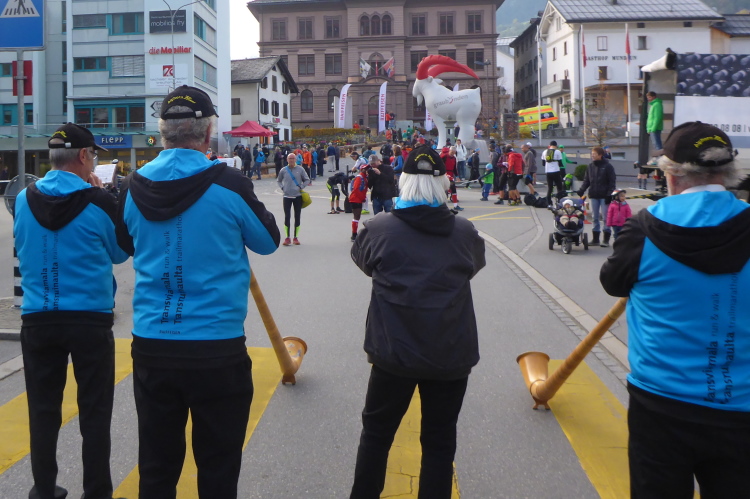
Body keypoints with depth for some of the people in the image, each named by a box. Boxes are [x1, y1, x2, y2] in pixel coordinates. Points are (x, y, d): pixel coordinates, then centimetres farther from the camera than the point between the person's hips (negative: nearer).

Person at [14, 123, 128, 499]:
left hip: (38, 318, 4)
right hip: (91, 318, -3)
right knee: (94, 412, 7)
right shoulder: (98, 201, -11)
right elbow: (119, 253, 2)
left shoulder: (24, 199, 0)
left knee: (43, 410, 14)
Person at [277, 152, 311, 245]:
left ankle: (296, 237, 14)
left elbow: (307, 180, 7)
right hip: (287, 196, 0)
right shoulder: (284, 170, 3)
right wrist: (282, 188, 0)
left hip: (298, 196, 0)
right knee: (287, 217, -3)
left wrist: (301, 187, -7)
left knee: (297, 217, 5)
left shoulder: (300, 169, 0)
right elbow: (278, 181, 17)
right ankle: (287, 238, 3)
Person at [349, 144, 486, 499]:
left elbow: (361, 260, 12)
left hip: (394, 351, 0)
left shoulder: (379, 229, -9)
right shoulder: (465, 232, -5)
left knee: (376, 432, 19)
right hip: (452, 355, 1)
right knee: (440, 441, 15)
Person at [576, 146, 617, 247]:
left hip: (604, 196, -5)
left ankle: (606, 239, 3)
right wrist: (581, 190, -1)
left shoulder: (607, 166, -6)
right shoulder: (590, 166, 9)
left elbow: (612, 182, -7)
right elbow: (586, 180, 13)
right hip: (593, 195, 5)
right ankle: (595, 238, 15)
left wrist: (609, 194, -14)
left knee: (605, 217, -2)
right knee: (595, 217, 9)